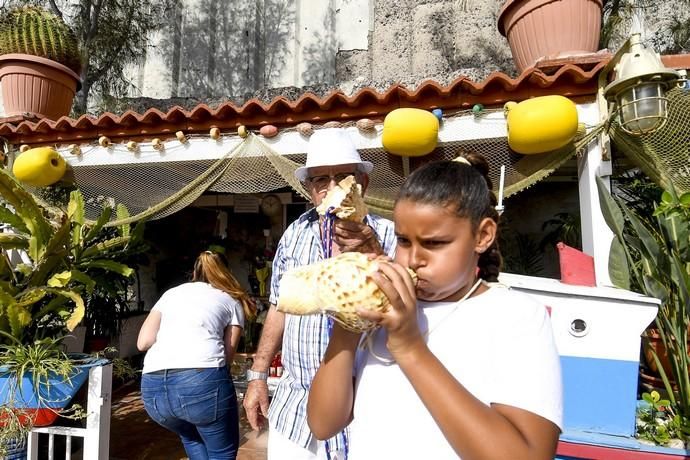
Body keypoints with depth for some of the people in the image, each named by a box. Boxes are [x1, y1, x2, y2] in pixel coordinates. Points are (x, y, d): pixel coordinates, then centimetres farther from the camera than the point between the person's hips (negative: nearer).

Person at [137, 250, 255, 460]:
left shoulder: (171, 293, 27)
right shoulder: (232, 301, 19)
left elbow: (143, 342, 18)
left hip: (153, 386, 4)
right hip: (203, 379, -4)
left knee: (191, 437, 33)